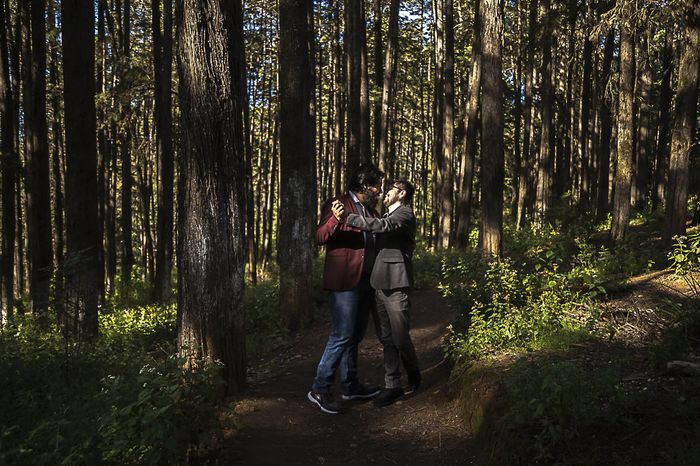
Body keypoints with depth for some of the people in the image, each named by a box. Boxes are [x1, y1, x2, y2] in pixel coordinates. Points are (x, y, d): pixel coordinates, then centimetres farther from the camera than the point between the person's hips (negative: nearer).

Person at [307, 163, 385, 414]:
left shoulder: (370, 210, 17)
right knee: (342, 336, -10)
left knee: (354, 336, 15)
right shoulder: (338, 205, -8)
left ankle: (350, 385, 25)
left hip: (364, 281, 8)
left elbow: (379, 235, 29)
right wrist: (335, 218, -33)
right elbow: (319, 238, -17)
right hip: (344, 281, -8)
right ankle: (320, 389, -1)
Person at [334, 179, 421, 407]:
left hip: (396, 286, -8)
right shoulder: (387, 215, 21)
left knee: (401, 338, -1)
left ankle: (413, 375, 24)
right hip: (380, 285, 8)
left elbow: (381, 226, -22)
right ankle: (392, 386, 15)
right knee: (387, 339, 8)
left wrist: (347, 216, -25)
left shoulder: (405, 214, -6)